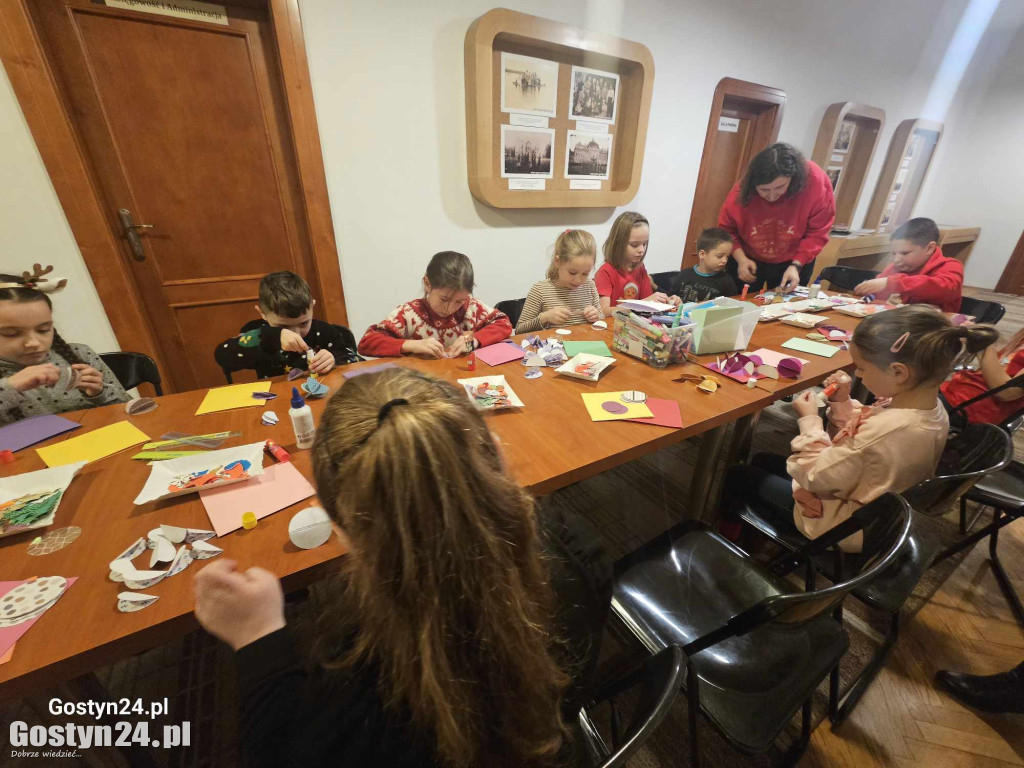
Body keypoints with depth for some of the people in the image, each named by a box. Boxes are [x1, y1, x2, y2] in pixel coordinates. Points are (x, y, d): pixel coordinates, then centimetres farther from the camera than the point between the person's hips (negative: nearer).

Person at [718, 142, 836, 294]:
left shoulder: (816, 182, -23)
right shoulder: (742, 191, -24)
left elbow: (817, 233, -15)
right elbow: (726, 229, -10)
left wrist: (796, 265, -26)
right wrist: (741, 259, -22)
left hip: (796, 262, 1)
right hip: (748, 261, 0)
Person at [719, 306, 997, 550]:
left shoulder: (884, 430, -39)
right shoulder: (930, 408, -10)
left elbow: (816, 477, -26)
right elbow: (861, 436, 5)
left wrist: (810, 420, -17)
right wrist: (842, 403, -8)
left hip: (842, 526, -9)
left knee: (739, 476, 4)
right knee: (763, 461, 20)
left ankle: (728, 534, 34)